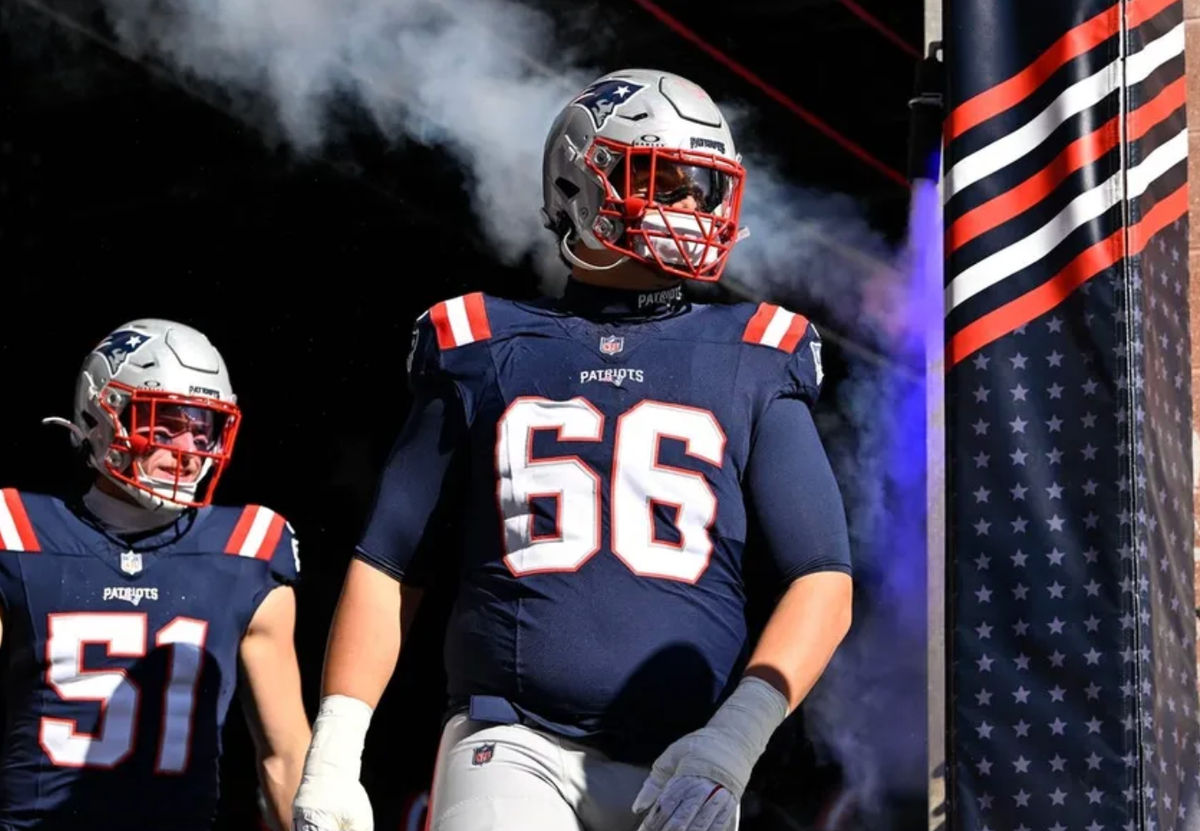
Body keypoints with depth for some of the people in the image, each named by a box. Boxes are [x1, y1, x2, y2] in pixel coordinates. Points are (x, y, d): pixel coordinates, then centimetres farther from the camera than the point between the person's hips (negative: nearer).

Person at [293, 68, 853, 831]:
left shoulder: (749, 366, 9)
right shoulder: (484, 354, 10)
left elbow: (823, 582, 4)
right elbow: (389, 567, 12)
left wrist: (735, 737, -11)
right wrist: (332, 756, 3)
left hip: (679, 767, 1)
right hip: (512, 749, -1)